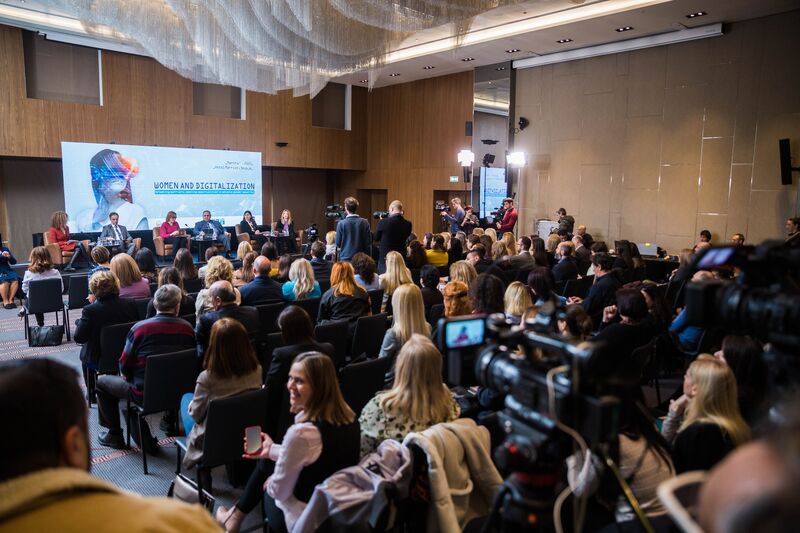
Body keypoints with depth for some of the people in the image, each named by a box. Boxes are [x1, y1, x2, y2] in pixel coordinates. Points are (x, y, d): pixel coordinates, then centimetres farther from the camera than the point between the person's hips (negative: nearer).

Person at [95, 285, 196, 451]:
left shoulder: (140, 328, -17)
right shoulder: (188, 328, -8)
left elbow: (124, 366, -8)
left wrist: (128, 377, 15)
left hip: (146, 393, -4)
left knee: (101, 381, 19)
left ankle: (115, 435, 28)